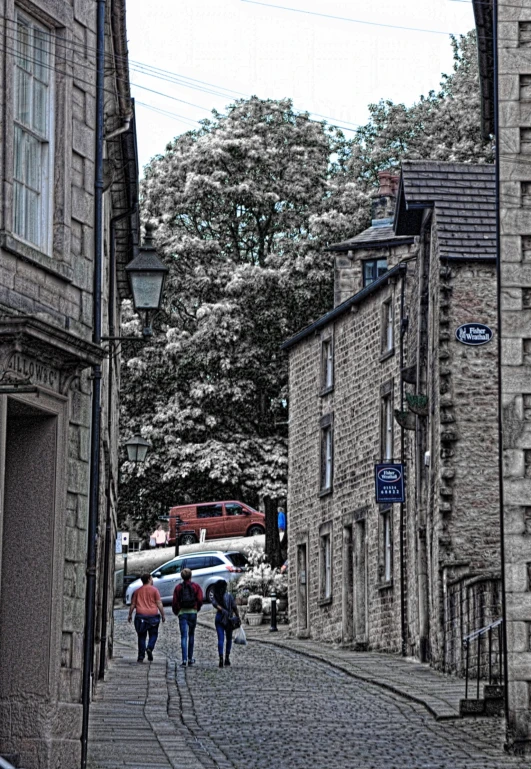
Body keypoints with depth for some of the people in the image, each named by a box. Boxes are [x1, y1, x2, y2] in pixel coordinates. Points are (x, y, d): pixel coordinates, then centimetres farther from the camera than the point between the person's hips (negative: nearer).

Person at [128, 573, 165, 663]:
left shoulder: (137, 591, 9)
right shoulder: (154, 590, -1)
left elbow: (132, 604, 9)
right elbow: (159, 604, -4)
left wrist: (130, 615, 17)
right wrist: (163, 615, 2)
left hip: (140, 615, 2)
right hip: (153, 615, -2)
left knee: (141, 636, 6)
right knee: (153, 634, 10)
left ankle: (141, 656, 4)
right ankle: (150, 648, -15)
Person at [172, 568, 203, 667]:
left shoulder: (178, 587, 3)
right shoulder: (195, 586, 2)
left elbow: (174, 602, 1)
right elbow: (200, 600, -4)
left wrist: (176, 612, 17)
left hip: (182, 613, -1)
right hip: (193, 612, 1)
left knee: (184, 636, -5)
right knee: (191, 635, 16)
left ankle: (184, 659, -17)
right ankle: (190, 658, 20)